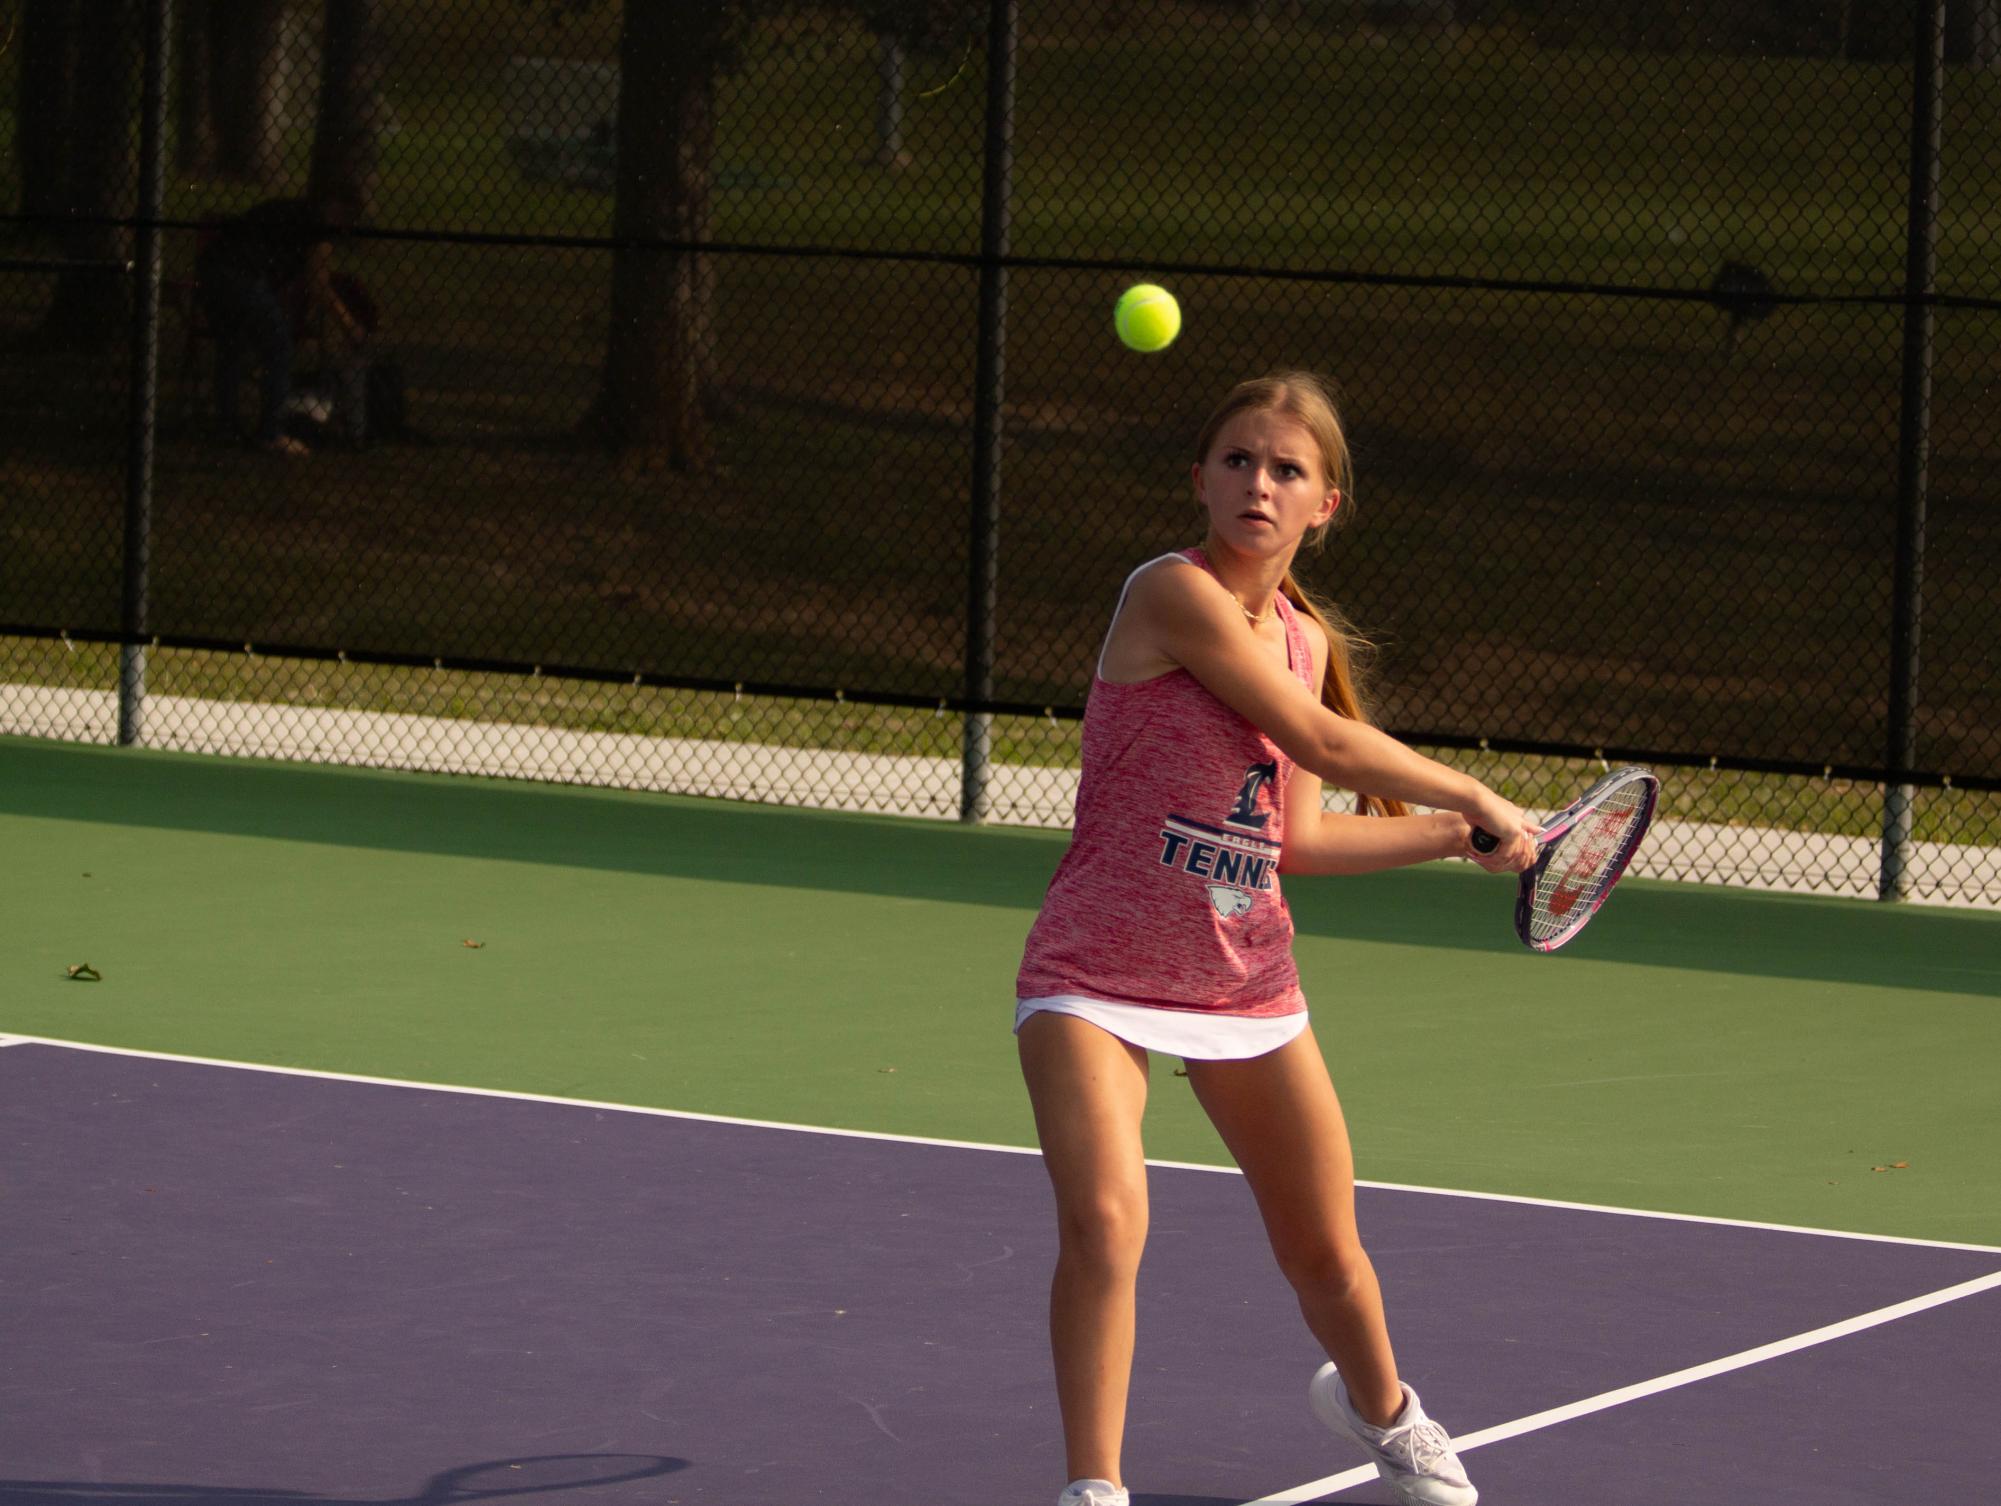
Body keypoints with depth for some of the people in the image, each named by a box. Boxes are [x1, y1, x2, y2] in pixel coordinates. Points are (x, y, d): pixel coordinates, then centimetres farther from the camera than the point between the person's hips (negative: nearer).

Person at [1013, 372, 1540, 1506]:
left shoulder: (1306, 639, 8)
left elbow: (1294, 838, 10)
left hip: (1249, 985, 7)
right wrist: (1475, 796, -5)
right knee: (1104, 1221, -26)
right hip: (1098, 977, -7)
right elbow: (1323, 744, -17)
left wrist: (1457, 837, 8)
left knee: (1326, 1254, 14)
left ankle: (1377, 1405, 46)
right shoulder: (1176, 592, -16)